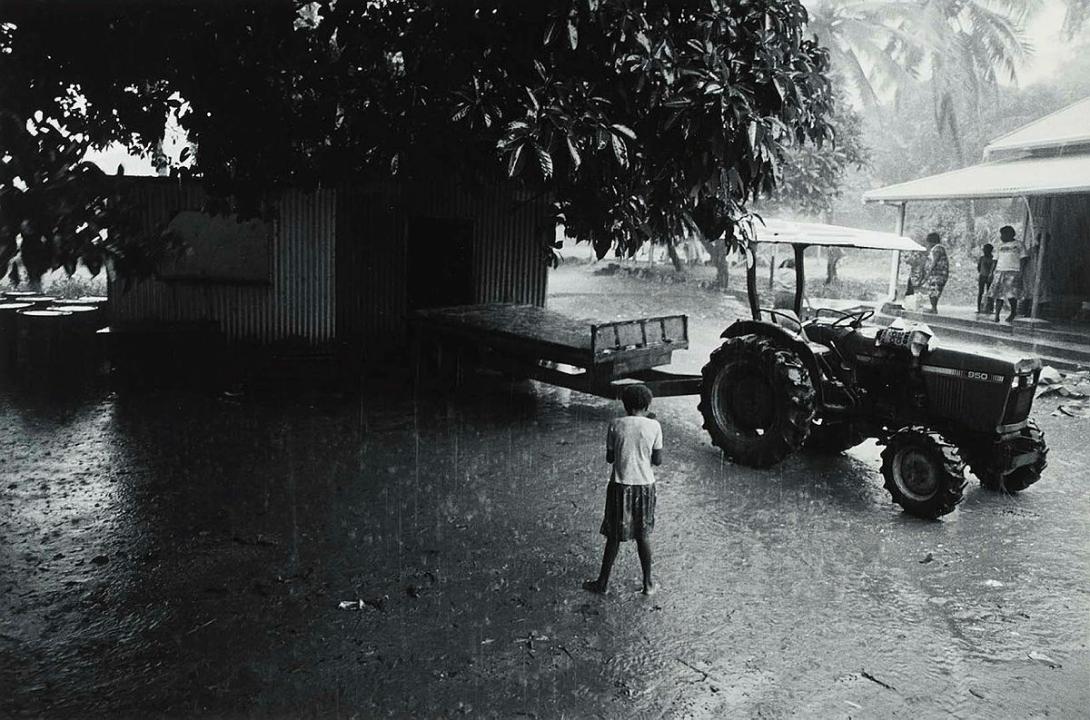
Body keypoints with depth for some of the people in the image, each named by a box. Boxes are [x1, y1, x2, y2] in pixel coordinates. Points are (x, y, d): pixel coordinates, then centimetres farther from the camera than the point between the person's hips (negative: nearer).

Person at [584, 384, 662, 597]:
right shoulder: (654, 426, -5)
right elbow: (658, 460, -1)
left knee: (614, 536, 9)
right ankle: (648, 583, 21)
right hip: (645, 485, 1)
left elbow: (609, 458, 1)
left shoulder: (616, 426, -6)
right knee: (643, 535, 13)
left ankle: (603, 582, 17)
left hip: (620, 485, -1)